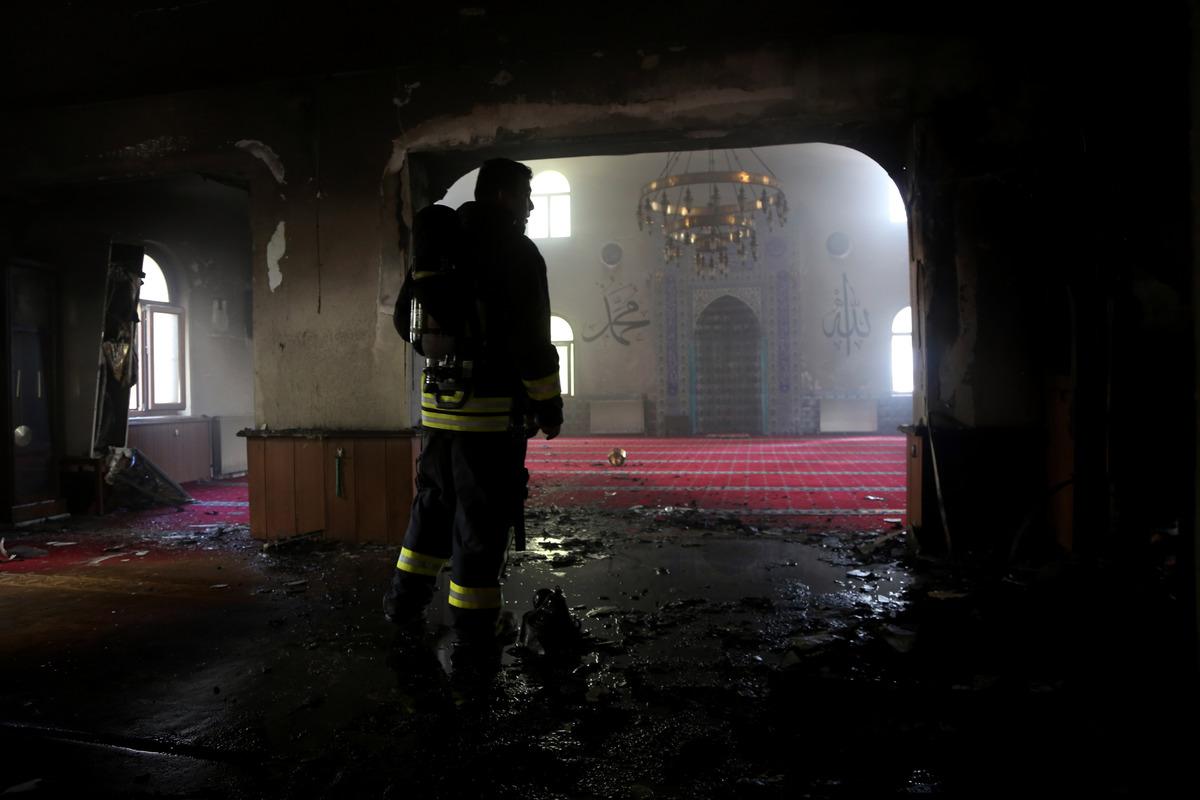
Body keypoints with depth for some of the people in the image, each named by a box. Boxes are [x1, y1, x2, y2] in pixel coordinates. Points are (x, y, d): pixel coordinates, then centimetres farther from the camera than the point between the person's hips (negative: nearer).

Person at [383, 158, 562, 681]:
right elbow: (530, 338, -15)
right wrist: (548, 403, -7)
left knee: (436, 504, 23)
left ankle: (405, 598, 32)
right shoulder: (516, 252, -9)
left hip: (437, 403, 7)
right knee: (482, 521, 0)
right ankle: (472, 638, 8)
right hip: (493, 409, -7)